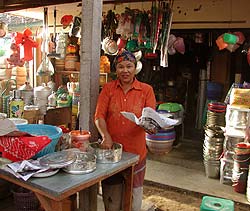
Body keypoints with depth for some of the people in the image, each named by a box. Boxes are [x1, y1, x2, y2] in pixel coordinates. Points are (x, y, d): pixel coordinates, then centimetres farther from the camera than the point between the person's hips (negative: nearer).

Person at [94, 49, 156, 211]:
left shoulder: (146, 90, -2)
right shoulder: (108, 88, 1)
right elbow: (99, 116, -6)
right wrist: (106, 136, -21)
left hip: (136, 150, 0)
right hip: (112, 148, 1)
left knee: (135, 189, 14)